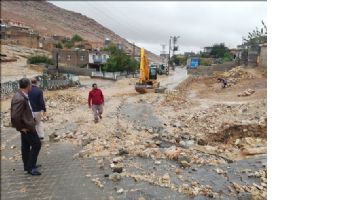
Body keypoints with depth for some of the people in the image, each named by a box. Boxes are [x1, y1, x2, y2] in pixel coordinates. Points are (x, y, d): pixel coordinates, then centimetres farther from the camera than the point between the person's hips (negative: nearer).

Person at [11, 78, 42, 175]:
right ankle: (30, 167, 9)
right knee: (36, 144, -2)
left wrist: (32, 119, 15)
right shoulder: (20, 99, -28)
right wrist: (20, 127, -18)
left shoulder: (22, 96, 4)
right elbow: (15, 116, -30)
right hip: (26, 126, -10)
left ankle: (27, 165, 32)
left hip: (27, 124, 10)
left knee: (26, 145, 18)